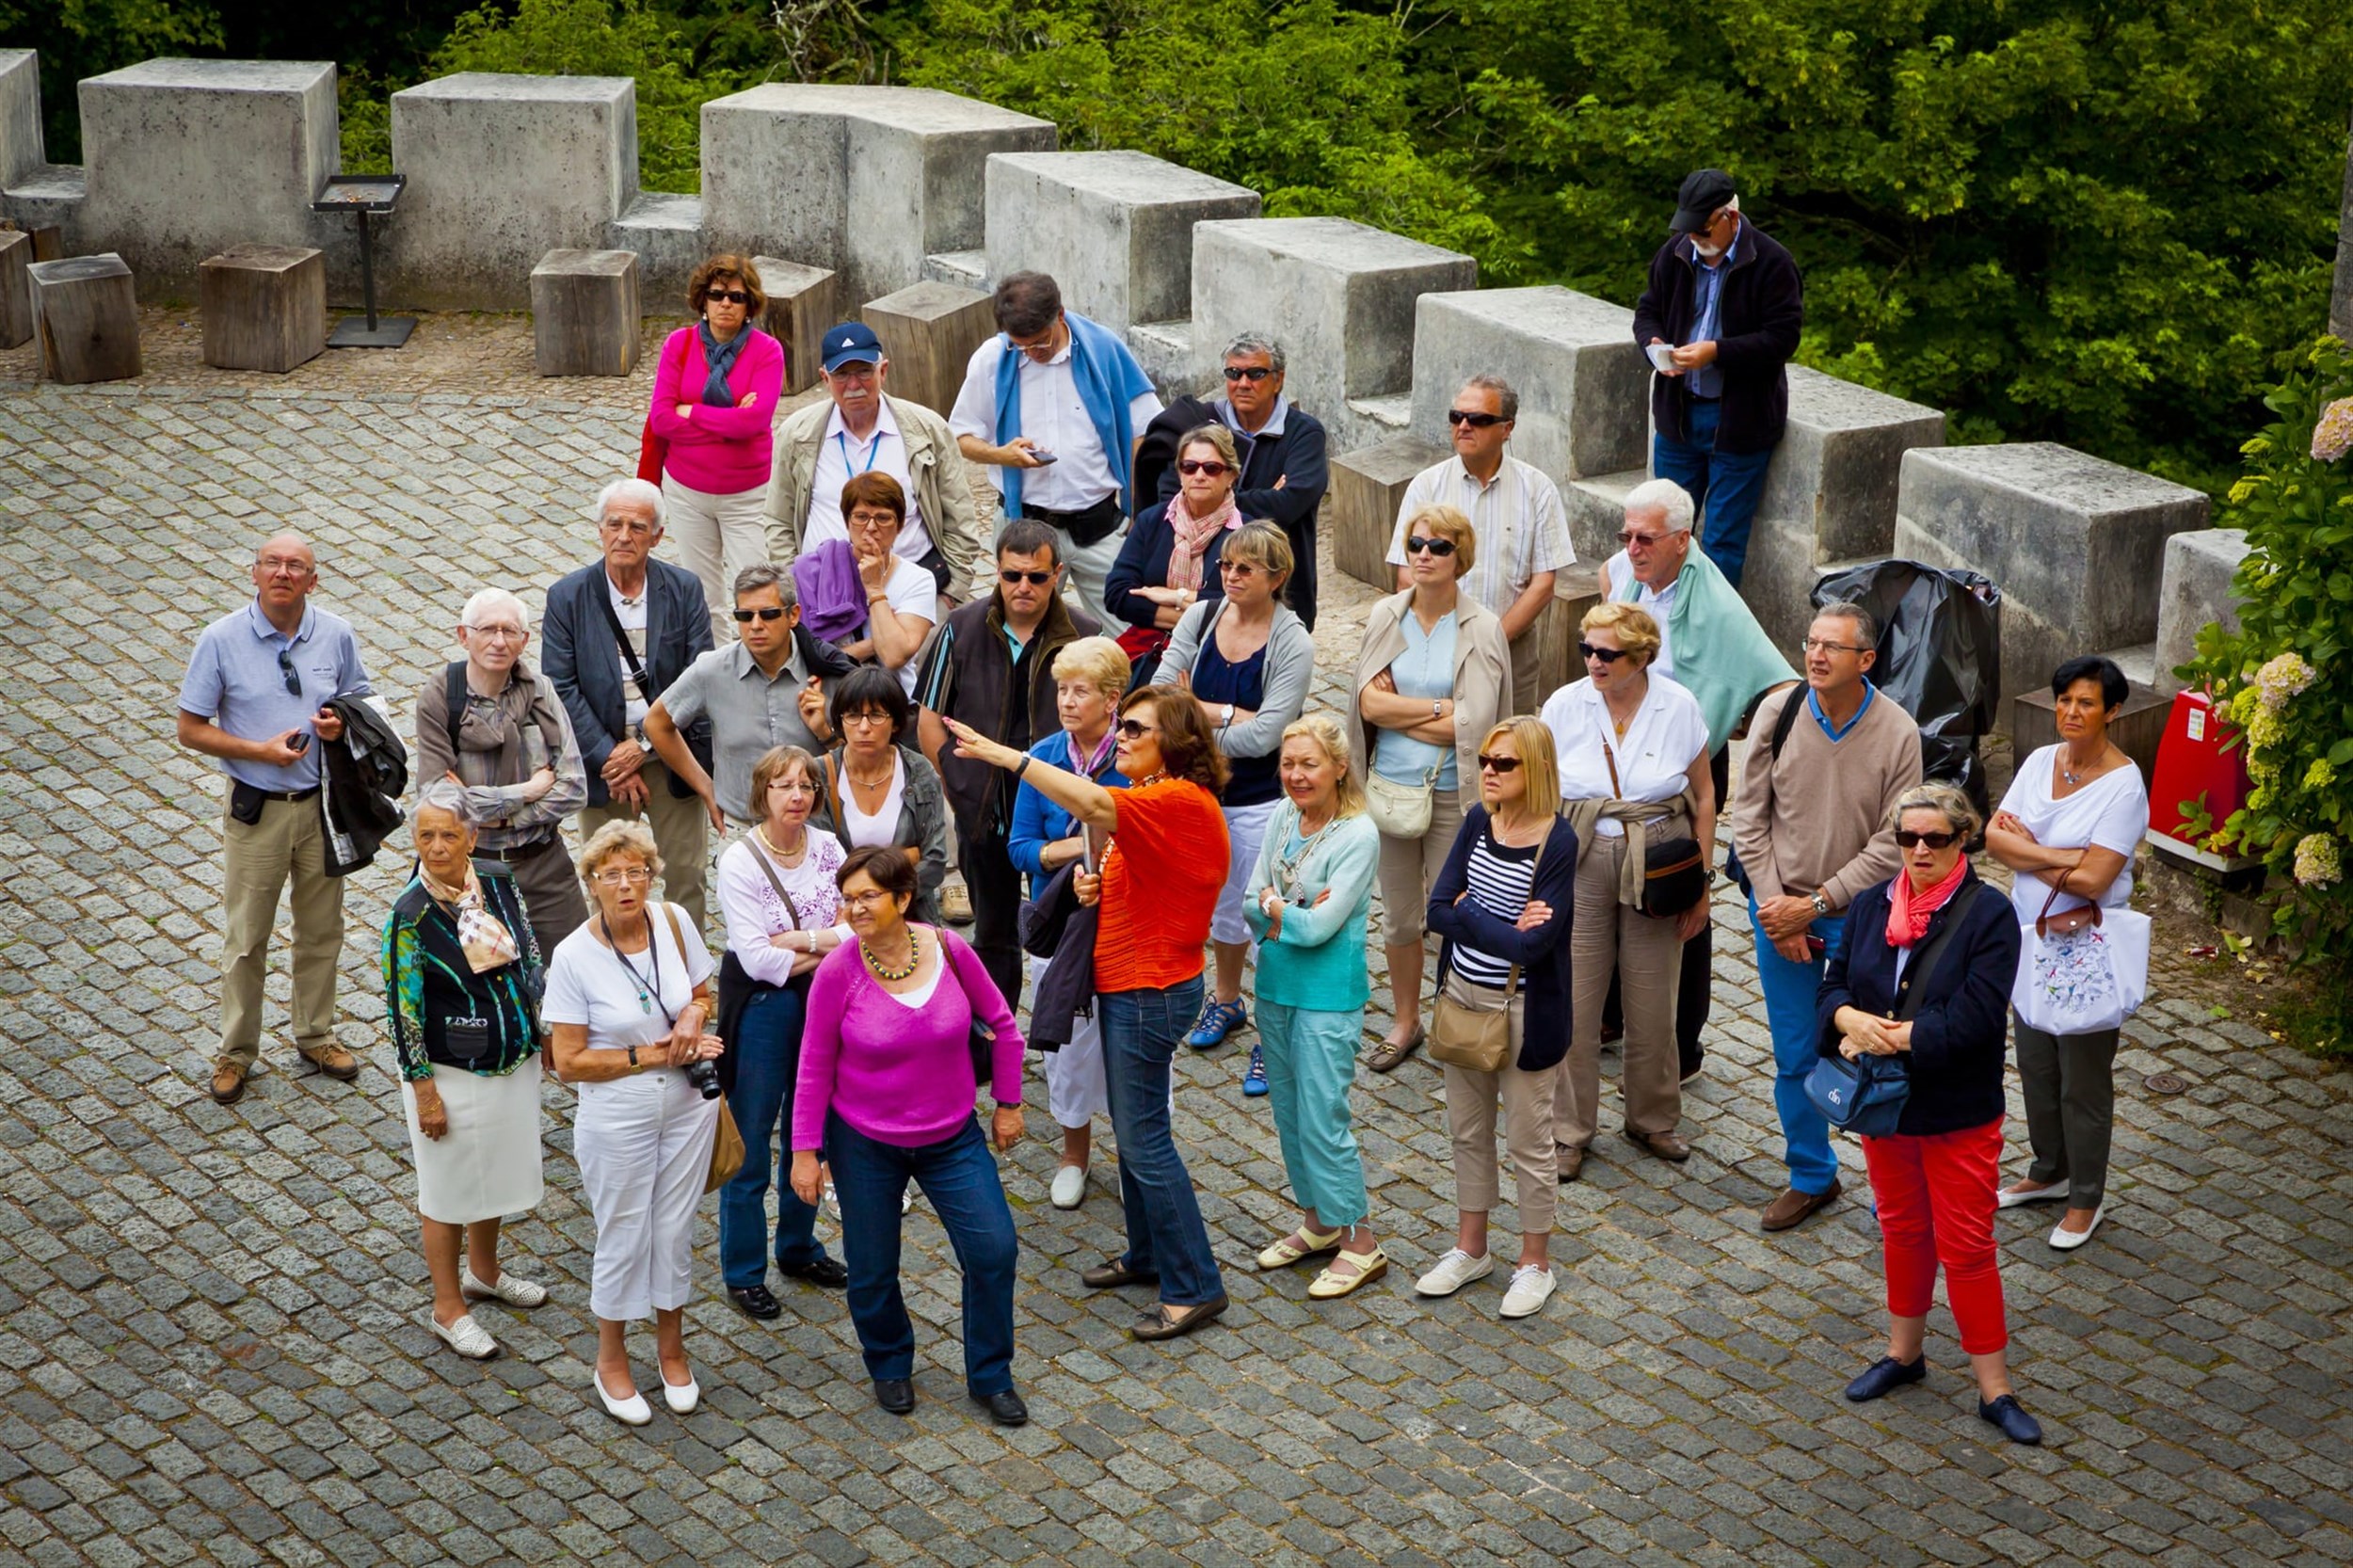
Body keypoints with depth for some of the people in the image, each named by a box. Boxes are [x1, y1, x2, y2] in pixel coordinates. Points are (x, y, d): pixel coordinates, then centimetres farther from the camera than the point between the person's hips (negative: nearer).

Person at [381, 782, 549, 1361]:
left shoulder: (501, 880, -6)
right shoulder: (410, 914, -22)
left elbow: (532, 955, 7)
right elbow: (403, 1008, -17)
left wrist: (547, 1029, 10)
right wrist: (424, 1092, -15)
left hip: (515, 1059, 6)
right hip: (452, 1073, -6)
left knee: (494, 1170, 23)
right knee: (448, 1188, 9)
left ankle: (482, 1271, 46)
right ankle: (448, 1309, 25)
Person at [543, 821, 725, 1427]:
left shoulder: (675, 923, -8)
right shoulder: (574, 957, -18)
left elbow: (702, 991, 10)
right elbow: (569, 1061, -15)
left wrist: (695, 1014, -14)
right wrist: (654, 1055, -19)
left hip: (687, 1107, 3)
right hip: (617, 1119, -3)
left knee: (675, 1230, 16)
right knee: (623, 1237, 10)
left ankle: (672, 1348, 37)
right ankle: (611, 1362, 31)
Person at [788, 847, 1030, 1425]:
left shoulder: (949, 950, -13)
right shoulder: (837, 972, -17)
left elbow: (1001, 1023, 2)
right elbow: (815, 1067, -8)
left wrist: (1008, 1103, 7)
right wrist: (805, 1150, -6)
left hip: (952, 1138, 1)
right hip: (864, 1144, -1)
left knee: (993, 1251, -4)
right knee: (872, 1270, 9)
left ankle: (991, 1377, 17)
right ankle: (890, 1366, 38)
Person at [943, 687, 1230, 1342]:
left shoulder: (1181, 802, -22)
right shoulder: (1152, 800, 11)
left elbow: (1094, 805, -39)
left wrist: (1004, 755, -40)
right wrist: (1096, 885, -1)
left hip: (1151, 990, -10)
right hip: (1126, 984, 10)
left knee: (1144, 1138, -5)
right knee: (1132, 1128, 20)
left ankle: (1194, 1287, 4)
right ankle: (1148, 1254, 34)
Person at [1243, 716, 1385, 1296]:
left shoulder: (1359, 834, -16)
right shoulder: (1282, 818, 3)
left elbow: (1321, 926, -20)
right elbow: (1251, 905, 2)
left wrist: (1272, 906, -6)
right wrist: (1296, 917, -16)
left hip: (1328, 993, -7)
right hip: (1274, 983, 7)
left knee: (1323, 1118, -5)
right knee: (1289, 1113, 15)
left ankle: (1359, 1242, 7)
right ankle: (1317, 1222, 31)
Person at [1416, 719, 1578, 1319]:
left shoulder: (1557, 843, -19)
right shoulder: (1478, 821, -2)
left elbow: (1532, 944, -25)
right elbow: (1437, 910, -6)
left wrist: (1467, 914, -15)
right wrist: (1502, 928, -19)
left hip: (1524, 1012, -6)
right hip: (1463, 998, 6)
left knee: (1528, 1142, 8)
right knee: (1468, 1130, 18)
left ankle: (1535, 1263, 24)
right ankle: (1470, 1248, 35)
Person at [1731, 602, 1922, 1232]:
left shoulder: (1898, 733, -13)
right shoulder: (1777, 713, -7)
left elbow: (1891, 844, -12)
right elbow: (1749, 816, -1)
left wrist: (1815, 904, -15)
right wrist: (1775, 907, -7)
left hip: (1860, 917, -2)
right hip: (1780, 909, 2)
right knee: (1794, 1057, 11)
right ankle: (1811, 1178, 29)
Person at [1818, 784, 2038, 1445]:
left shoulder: (1988, 918, -15)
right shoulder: (1871, 906, 2)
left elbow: (1973, 1020, -22)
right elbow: (1833, 986, 2)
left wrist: (1891, 1037, -21)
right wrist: (1853, 1021, -20)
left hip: (1959, 1114, -5)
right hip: (1885, 1104, 5)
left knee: (1967, 1248, 0)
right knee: (1902, 1231, 20)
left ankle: (1994, 1388, 9)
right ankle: (1904, 1352, 37)